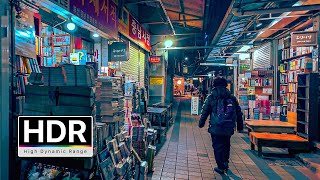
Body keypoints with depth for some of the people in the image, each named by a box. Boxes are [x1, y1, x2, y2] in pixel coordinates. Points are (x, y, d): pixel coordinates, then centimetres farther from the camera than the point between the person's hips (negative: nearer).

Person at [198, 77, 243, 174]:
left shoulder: (211, 97, -4)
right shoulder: (232, 97, 6)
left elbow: (205, 112, -2)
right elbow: (238, 112, 11)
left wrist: (201, 123, 9)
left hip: (215, 128, -4)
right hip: (229, 128, 4)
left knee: (217, 146, 8)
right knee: (226, 145, 23)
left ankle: (221, 167, 13)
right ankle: (225, 163, 29)